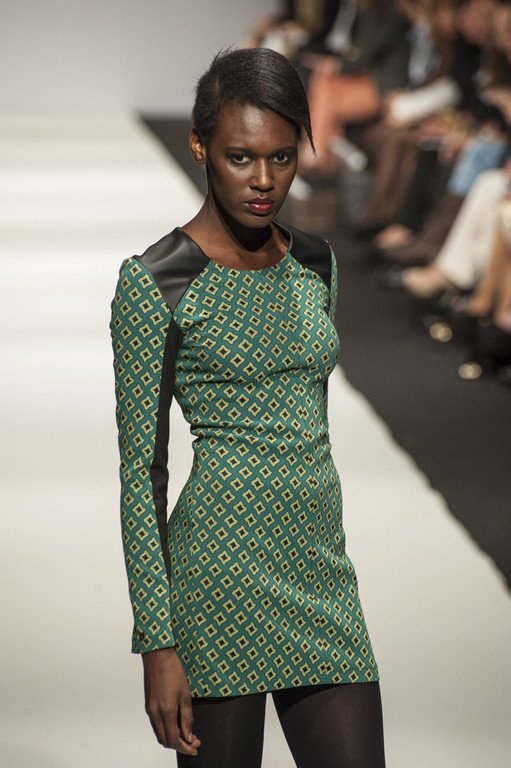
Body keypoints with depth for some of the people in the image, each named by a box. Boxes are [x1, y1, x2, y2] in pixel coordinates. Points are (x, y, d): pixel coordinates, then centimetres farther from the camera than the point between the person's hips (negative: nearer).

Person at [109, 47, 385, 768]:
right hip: (222, 570, -5)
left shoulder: (315, 263, 10)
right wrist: (157, 643, -12)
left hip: (322, 569, 6)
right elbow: (141, 470, -9)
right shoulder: (156, 282, -8)